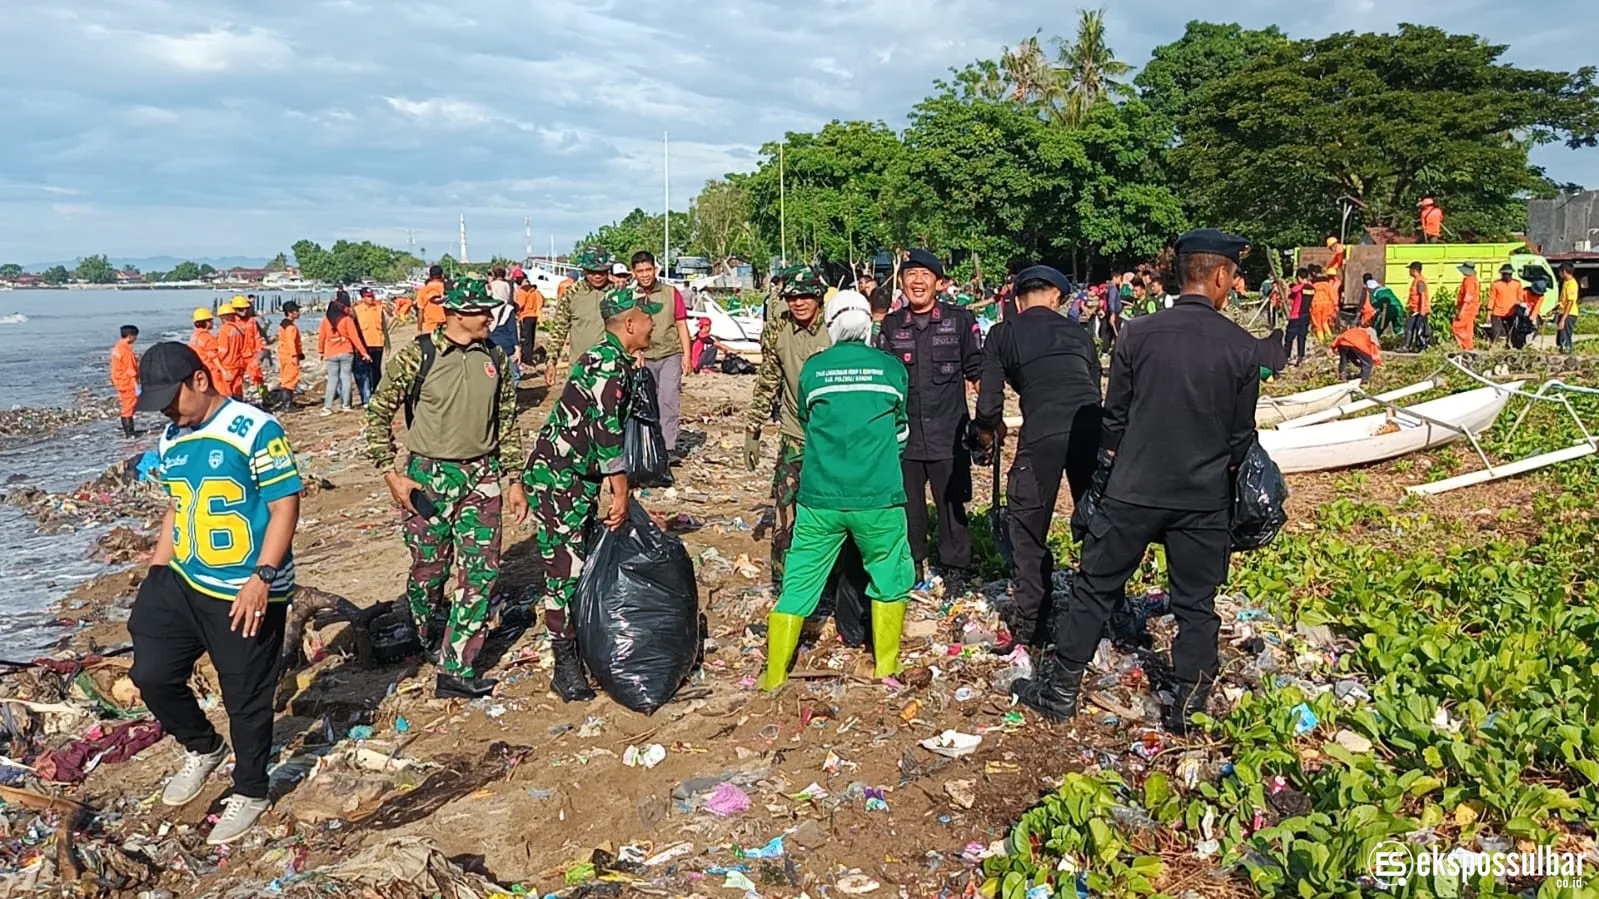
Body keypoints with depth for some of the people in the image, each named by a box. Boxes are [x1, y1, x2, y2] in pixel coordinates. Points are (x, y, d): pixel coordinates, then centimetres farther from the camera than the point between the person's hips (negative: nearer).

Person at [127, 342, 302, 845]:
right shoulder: (171, 440, 9)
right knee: (151, 673, 6)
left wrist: (261, 578, -24)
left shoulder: (254, 429, -15)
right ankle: (203, 749, 33)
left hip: (247, 594, -7)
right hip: (182, 584, 7)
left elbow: (285, 505, -17)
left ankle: (250, 793, 26)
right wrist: (155, 574, 15)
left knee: (246, 700, 4)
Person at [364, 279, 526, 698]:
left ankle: (455, 669, 6)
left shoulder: (496, 359, 4)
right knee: (430, 569, 9)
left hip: (482, 477, 4)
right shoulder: (416, 356, -9)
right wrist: (392, 474, -9)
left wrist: (514, 479, 9)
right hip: (430, 475, -3)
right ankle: (429, 639, 39)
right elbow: (378, 415, -4)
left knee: (482, 572, -2)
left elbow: (508, 423, 11)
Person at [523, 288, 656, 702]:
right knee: (565, 568, -5)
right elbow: (606, 431, -25)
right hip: (556, 476, -10)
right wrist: (621, 494, -20)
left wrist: (618, 490, 22)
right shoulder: (608, 362, -19)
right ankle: (567, 668, 2)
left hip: (580, 477, 10)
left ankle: (583, 647, 26)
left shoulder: (617, 361, 13)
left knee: (586, 562, 14)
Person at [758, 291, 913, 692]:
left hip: (819, 498, 1)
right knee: (891, 578, 19)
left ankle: (775, 675, 14)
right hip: (879, 498, -1)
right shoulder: (893, 368, 1)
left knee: (800, 582, 10)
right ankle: (886, 665, 25)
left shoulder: (812, 369, 2)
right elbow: (901, 433, 12)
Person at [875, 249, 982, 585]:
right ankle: (910, 566, 28)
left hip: (948, 435, -2)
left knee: (952, 503, 5)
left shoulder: (960, 321, 0)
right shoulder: (891, 326, 7)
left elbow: (978, 372, 5)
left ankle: (955, 568, 21)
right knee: (907, 504, 11)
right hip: (903, 435, 3)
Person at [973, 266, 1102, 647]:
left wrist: (988, 430, 29)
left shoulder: (1002, 335, 14)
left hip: (1042, 434, -3)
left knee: (1029, 529, 11)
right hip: (1091, 427, 3)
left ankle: (1031, 623, 15)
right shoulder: (1077, 333, 24)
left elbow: (989, 403, 8)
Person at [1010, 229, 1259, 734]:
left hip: (1133, 490, 0)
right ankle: (1188, 706, 22)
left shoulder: (1137, 335, -6)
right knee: (1196, 604, 13)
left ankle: (1060, 690, 18)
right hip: (1204, 498, 1)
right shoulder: (1242, 348, -5)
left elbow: (1114, 420, 0)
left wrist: (1104, 478, 12)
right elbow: (1241, 435, 3)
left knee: (1094, 588, 10)